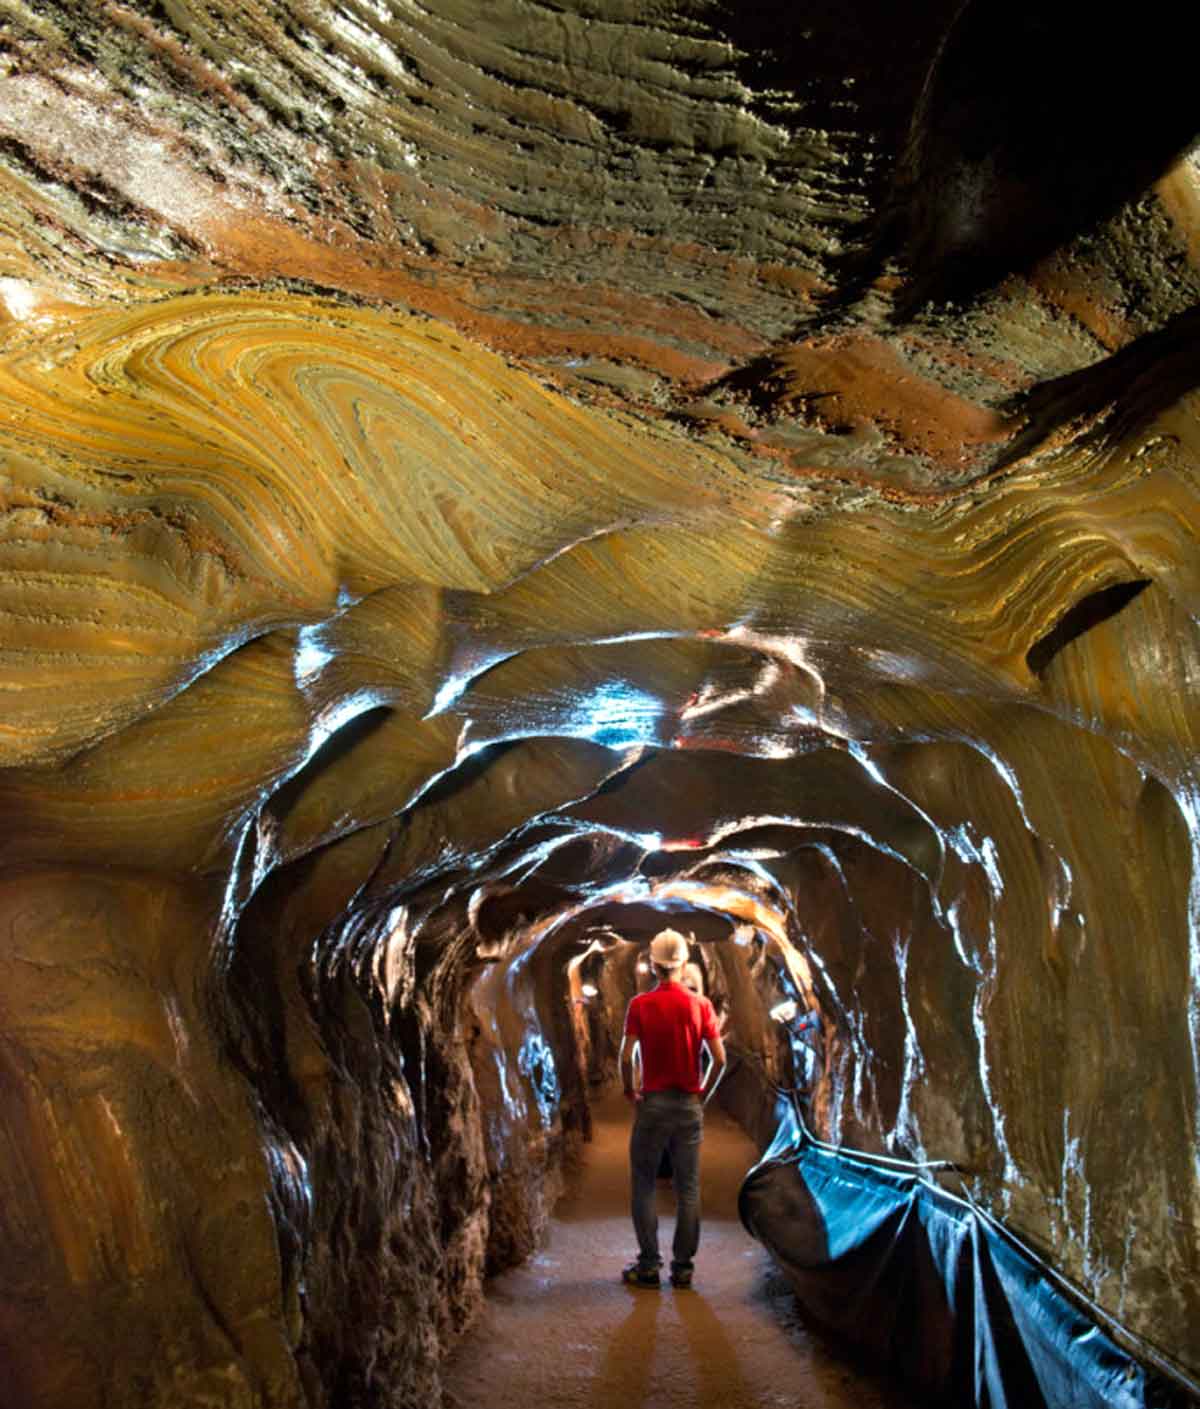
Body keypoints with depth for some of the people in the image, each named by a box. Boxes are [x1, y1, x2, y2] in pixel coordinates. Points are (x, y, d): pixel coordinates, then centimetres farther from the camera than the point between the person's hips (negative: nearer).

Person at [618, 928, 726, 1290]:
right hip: (689, 1105, 2)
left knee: (644, 1185, 8)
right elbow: (719, 1059, -6)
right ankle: (683, 1266, 12)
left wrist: (630, 1092, 4)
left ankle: (649, 1265, 9)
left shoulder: (640, 1005, -7)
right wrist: (704, 1094, 8)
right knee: (688, 1188, 9)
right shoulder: (700, 1005, -2)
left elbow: (626, 1058, -12)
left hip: (653, 1103, -2)